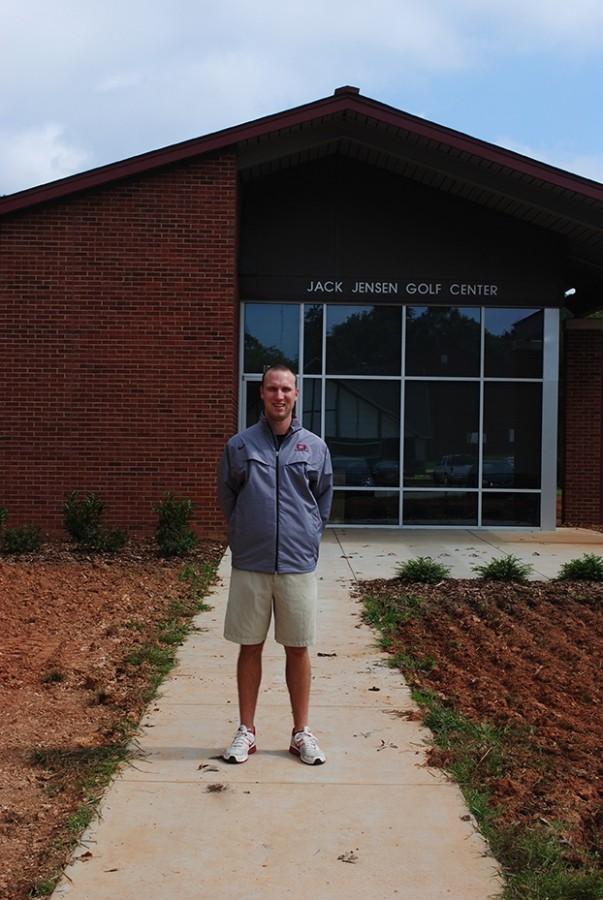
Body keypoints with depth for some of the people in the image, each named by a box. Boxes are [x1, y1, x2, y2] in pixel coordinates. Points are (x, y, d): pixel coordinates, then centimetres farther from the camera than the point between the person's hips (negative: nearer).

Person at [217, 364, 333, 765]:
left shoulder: (315, 447, 4)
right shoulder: (240, 445, 1)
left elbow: (325, 498, 15)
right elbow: (226, 496, 11)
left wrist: (309, 536, 11)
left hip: (298, 565, 1)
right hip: (250, 565, 0)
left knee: (298, 649, 8)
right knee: (250, 647, 8)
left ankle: (302, 732, 19)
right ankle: (247, 731, 20)